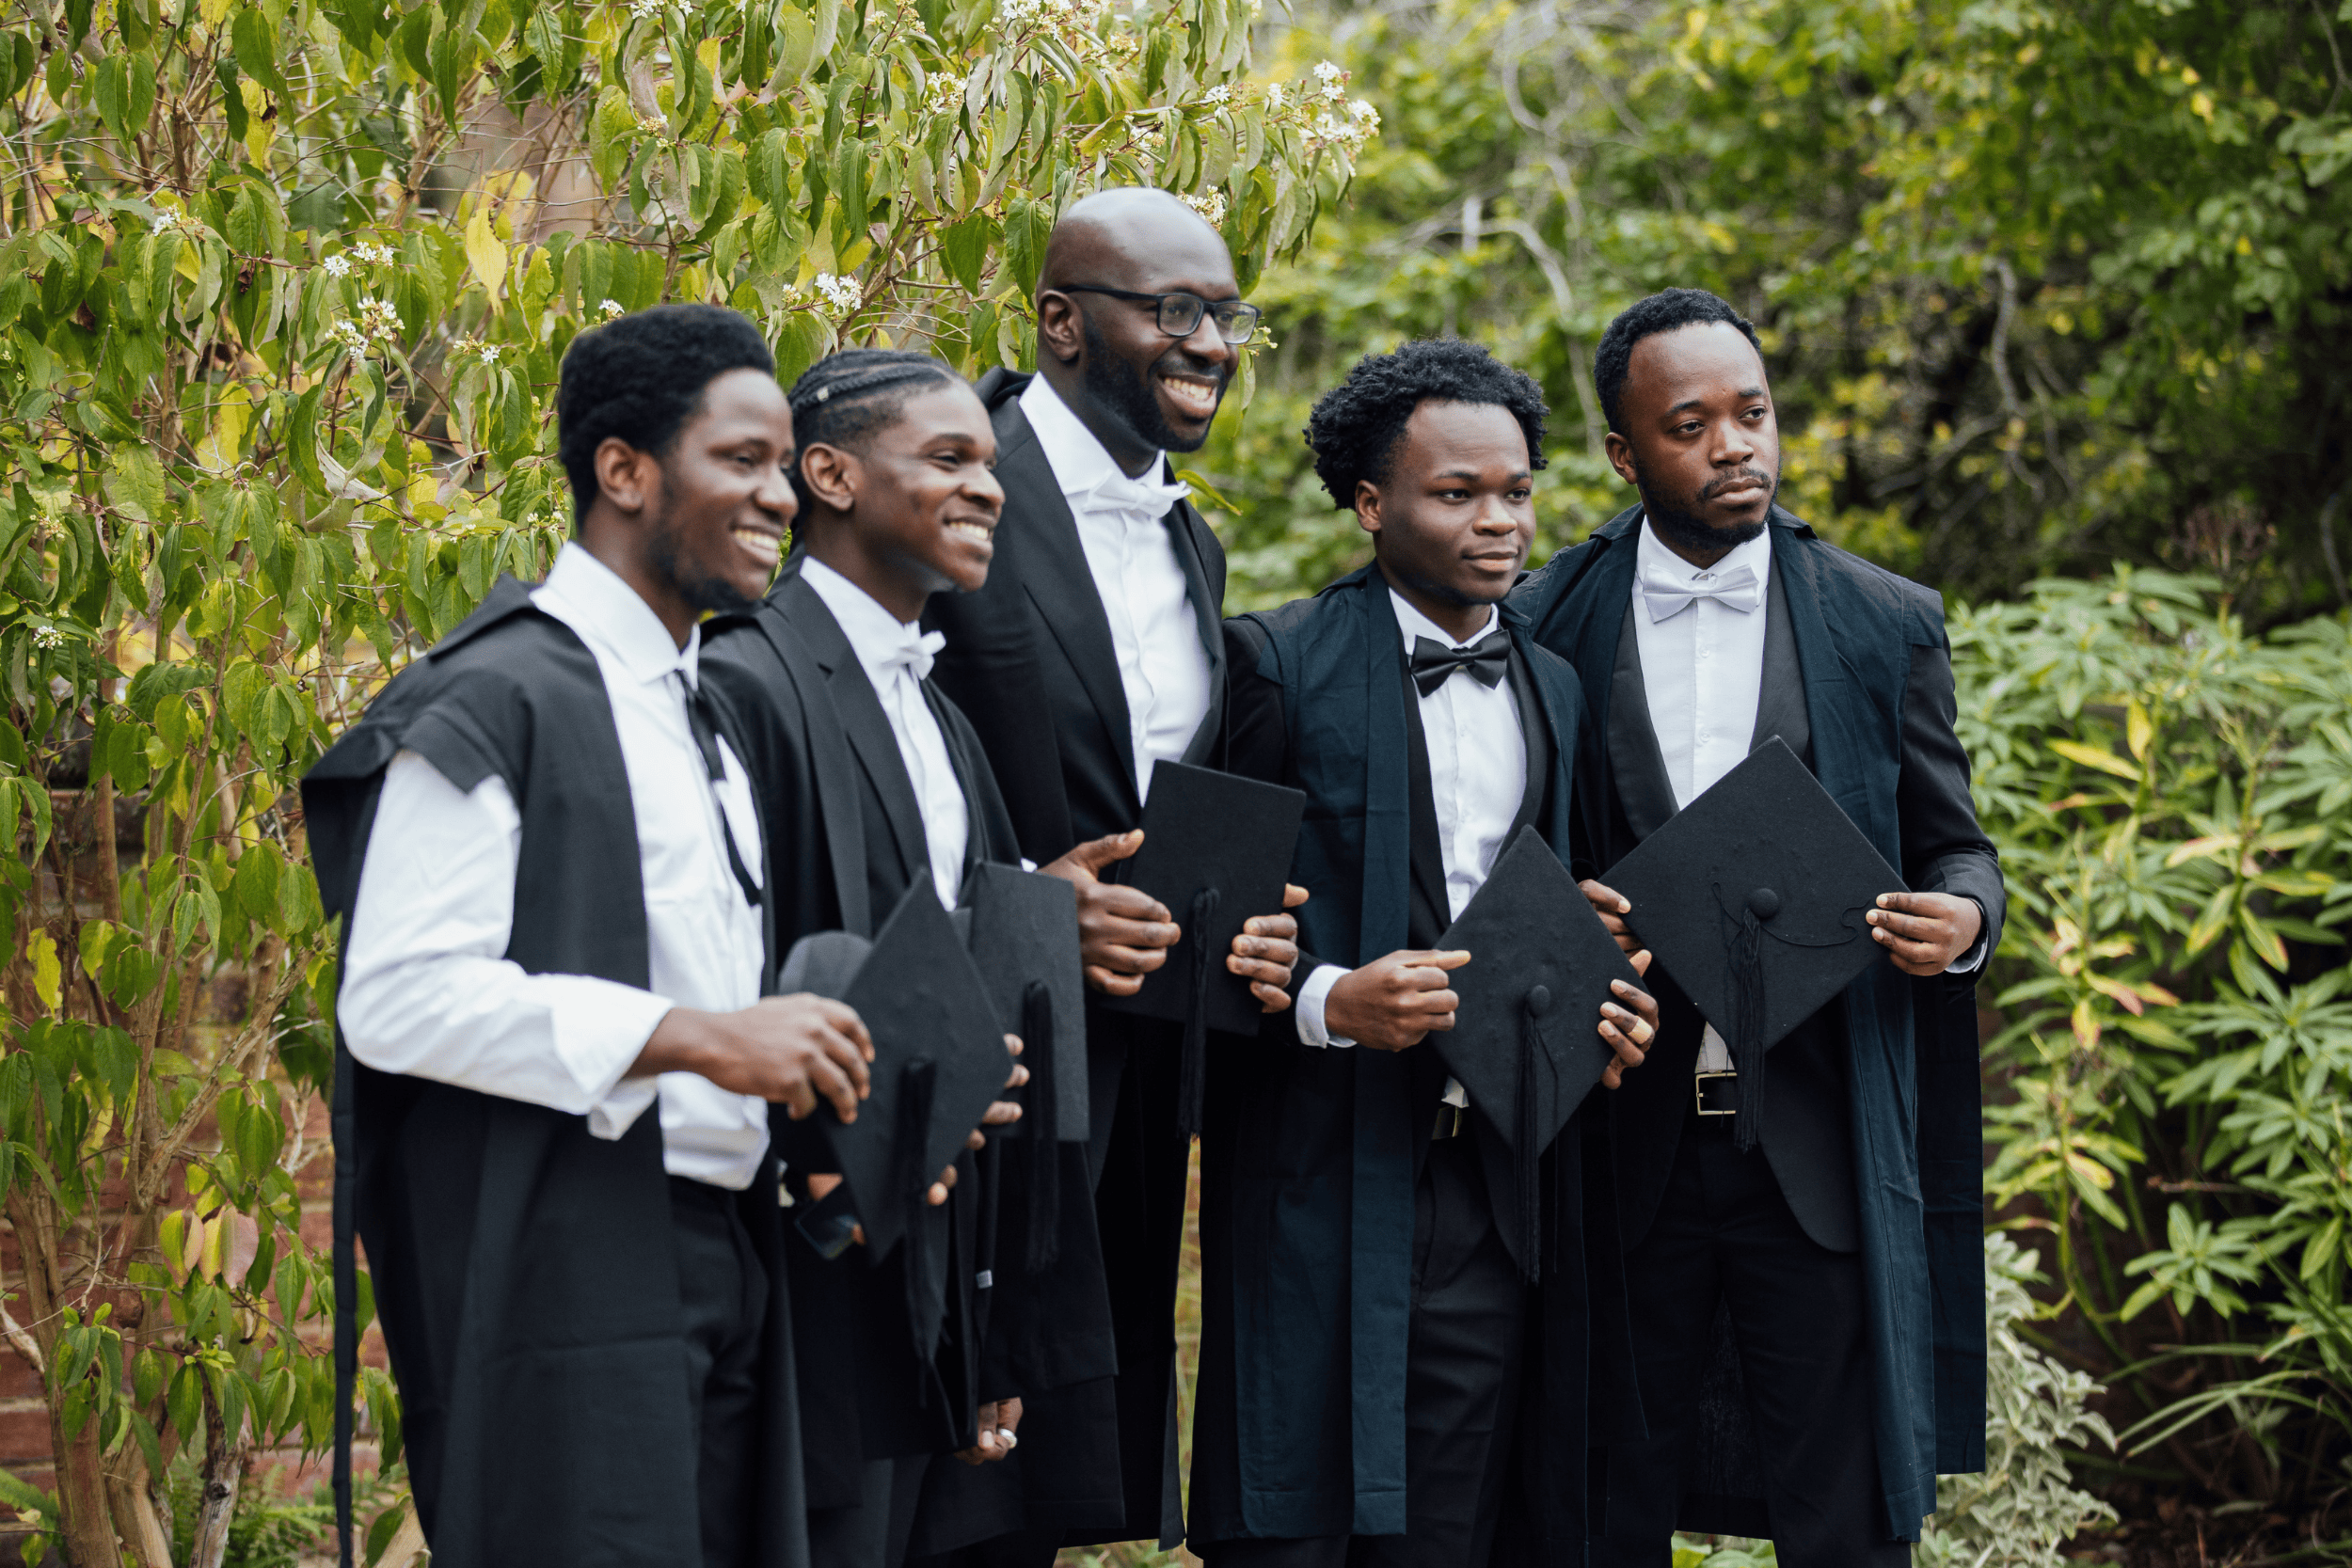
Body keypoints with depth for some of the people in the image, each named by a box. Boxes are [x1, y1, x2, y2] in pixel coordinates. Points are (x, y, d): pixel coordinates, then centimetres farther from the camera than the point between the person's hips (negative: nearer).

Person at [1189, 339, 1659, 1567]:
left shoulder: (1556, 689, 15)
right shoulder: (1281, 662, -4)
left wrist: (1594, 1010, 1)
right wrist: (1328, 1001, -21)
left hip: (1488, 1180, 5)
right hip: (1321, 1177, -5)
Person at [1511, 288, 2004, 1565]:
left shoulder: (1887, 625, 5)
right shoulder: (1546, 626, 3)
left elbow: (1954, 848, 12)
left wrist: (1962, 914, -10)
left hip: (1822, 1155, 0)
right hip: (1622, 1148, 0)